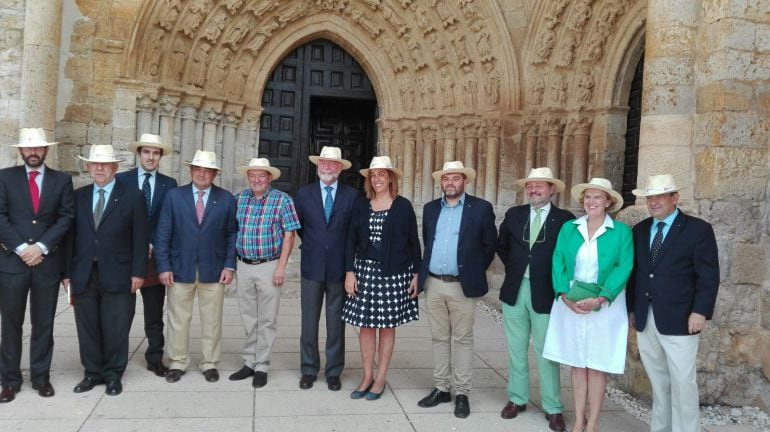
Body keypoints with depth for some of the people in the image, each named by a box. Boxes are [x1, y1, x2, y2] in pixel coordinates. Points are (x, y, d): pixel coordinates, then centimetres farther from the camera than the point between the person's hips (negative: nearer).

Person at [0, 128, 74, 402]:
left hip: (48, 262, 0)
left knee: (44, 324, 7)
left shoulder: (62, 180, 7)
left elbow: (66, 217, 0)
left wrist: (41, 247, -10)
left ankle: (41, 377, 19)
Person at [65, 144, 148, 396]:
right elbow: (71, 236, 9)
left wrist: (138, 272, -7)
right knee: (88, 328, 10)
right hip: (83, 275, 3)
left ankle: (113, 375, 18)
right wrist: (67, 271, 3)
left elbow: (140, 238, -2)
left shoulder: (132, 196, 0)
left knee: (116, 329, 4)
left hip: (117, 275, -3)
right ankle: (93, 373, 25)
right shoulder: (78, 196, 10)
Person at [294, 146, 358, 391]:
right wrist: (310, 245, 11)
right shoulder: (304, 194, 4)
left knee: (336, 323, 7)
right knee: (309, 322, 7)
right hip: (312, 267, 1)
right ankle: (309, 370, 19)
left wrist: (347, 256, 4)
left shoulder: (352, 196, 1)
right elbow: (297, 227, 14)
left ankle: (334, 372, 18)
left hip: (339, 267, -1)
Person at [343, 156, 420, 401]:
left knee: (387, 326, 5)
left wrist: (416, 274, -2)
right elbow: (351, 241, 5)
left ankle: (380, 379, 16)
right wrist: (350, 272, -2)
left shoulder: (403, 206, -1)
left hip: (394, 273, -2)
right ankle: (367, 377, 18)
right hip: (365, 271, 2)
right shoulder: (361, 205, 6)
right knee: (366, 325, 5)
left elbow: (413, 242, 1)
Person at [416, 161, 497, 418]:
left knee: (462, 340, 4)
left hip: (462, 286, -4)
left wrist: (474, 271, 2)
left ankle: (462, 394, 12)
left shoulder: (480, 208, -4)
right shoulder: (430, 208, 9)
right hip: (433, 284, 4)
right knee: (439, 339, 11)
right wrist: (426, 270, 14)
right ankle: (441, 389, 22)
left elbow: (490, 245, 1)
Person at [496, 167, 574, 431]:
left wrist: (555, 279, -6)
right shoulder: (514, 214, 7)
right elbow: (501, 246, 20)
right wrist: (514, 268, 11)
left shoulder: (565, 220, -5)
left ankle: (553, 408, 14)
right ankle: (517, 399, 25)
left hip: (545, 293, -3)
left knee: (546, 353, 3)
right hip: (514, 290, 4)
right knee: (516, 349, 12)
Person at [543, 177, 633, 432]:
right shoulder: (568, 228, 5)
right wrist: (565, 296, -14)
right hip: (570, 304, 3)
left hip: (605, 306, -3)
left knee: (597, 365, 3)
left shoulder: (621, 232, -3)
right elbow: (558, 263, 0)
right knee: (576, 363, 9)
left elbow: (623, 268, -11)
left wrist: (599, 299, -20)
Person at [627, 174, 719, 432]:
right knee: (658, 382, 14)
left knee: (682, 383, -1)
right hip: (645, 320, 5)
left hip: (678, 320, -5)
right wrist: (631, 308, 9)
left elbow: (709, 276, -7)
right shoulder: (640, 230, 11)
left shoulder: (698, 229, -4)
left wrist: (700, 312, -15)